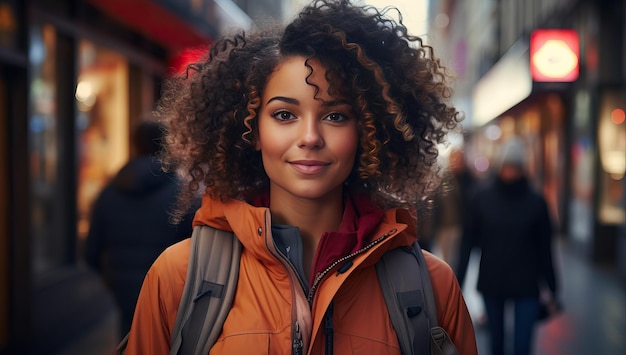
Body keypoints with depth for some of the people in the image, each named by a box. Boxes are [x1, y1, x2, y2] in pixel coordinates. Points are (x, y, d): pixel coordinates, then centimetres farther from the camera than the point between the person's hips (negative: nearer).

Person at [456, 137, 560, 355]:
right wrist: (458, 283, -5)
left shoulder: (535, 201, -4)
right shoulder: (481, 198, -4)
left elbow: (544, 249, 0)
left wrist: (552, 290, 3)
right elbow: (468, 242, -3)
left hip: (526, 286, -1)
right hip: (491, 284, 1)